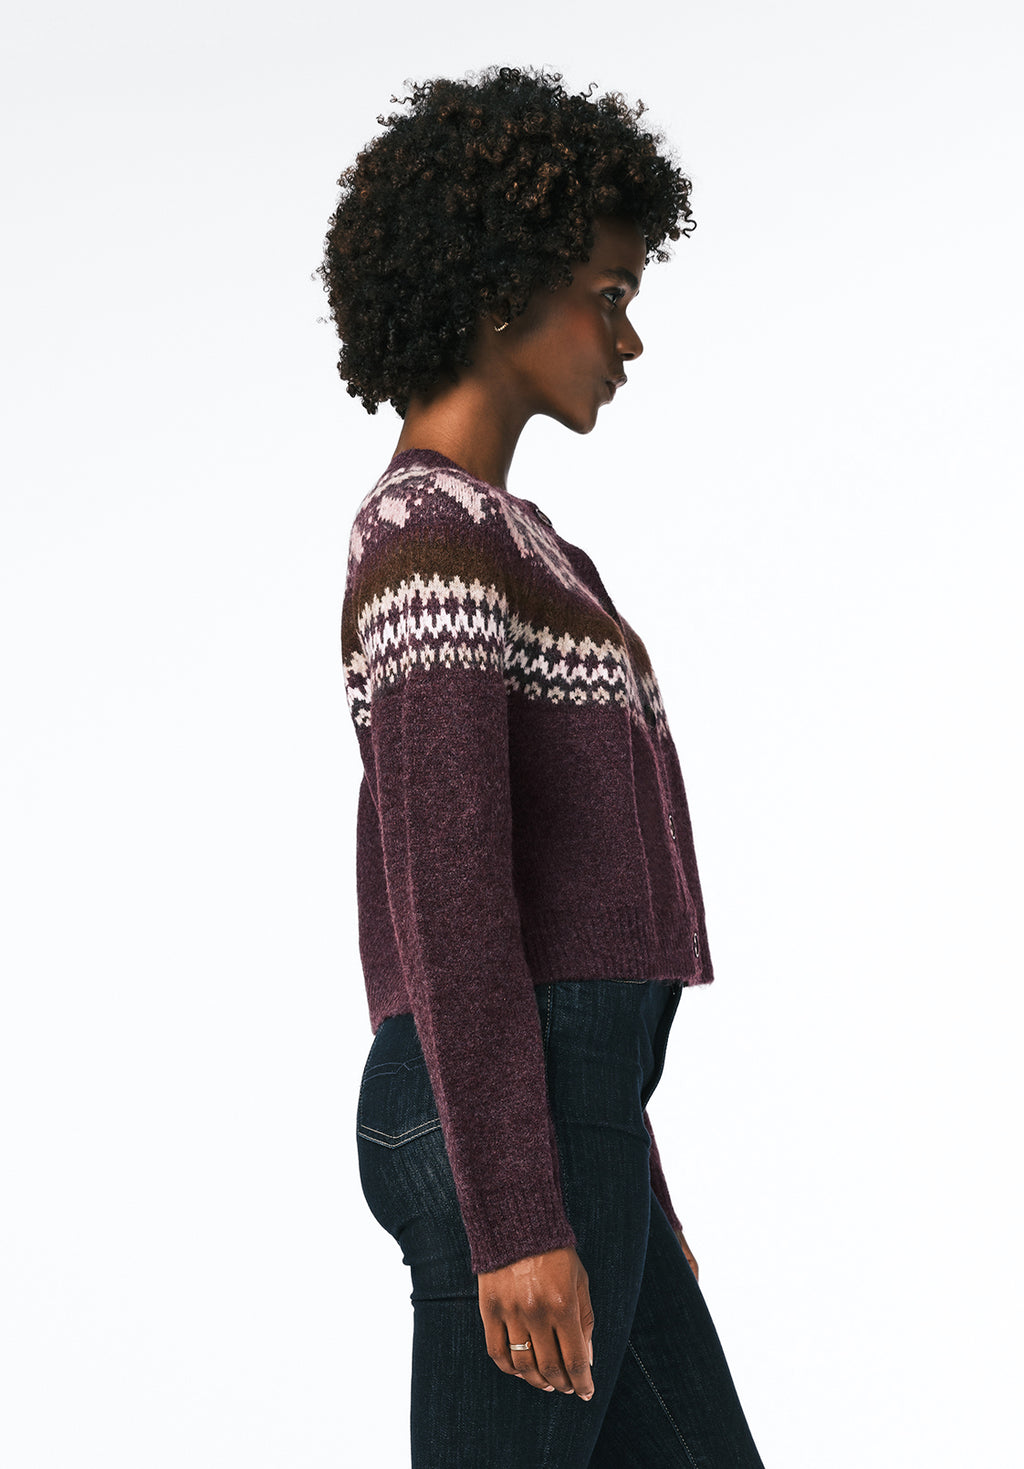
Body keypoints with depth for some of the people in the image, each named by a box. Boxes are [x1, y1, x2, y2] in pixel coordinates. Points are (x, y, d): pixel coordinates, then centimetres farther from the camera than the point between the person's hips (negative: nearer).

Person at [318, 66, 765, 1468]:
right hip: (510, 1130, -10)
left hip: (565, 1110, 10)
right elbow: (446, 901, -20)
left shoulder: (489, 541, 19)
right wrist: (519, 1222, -22)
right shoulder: (431, 542, -14)